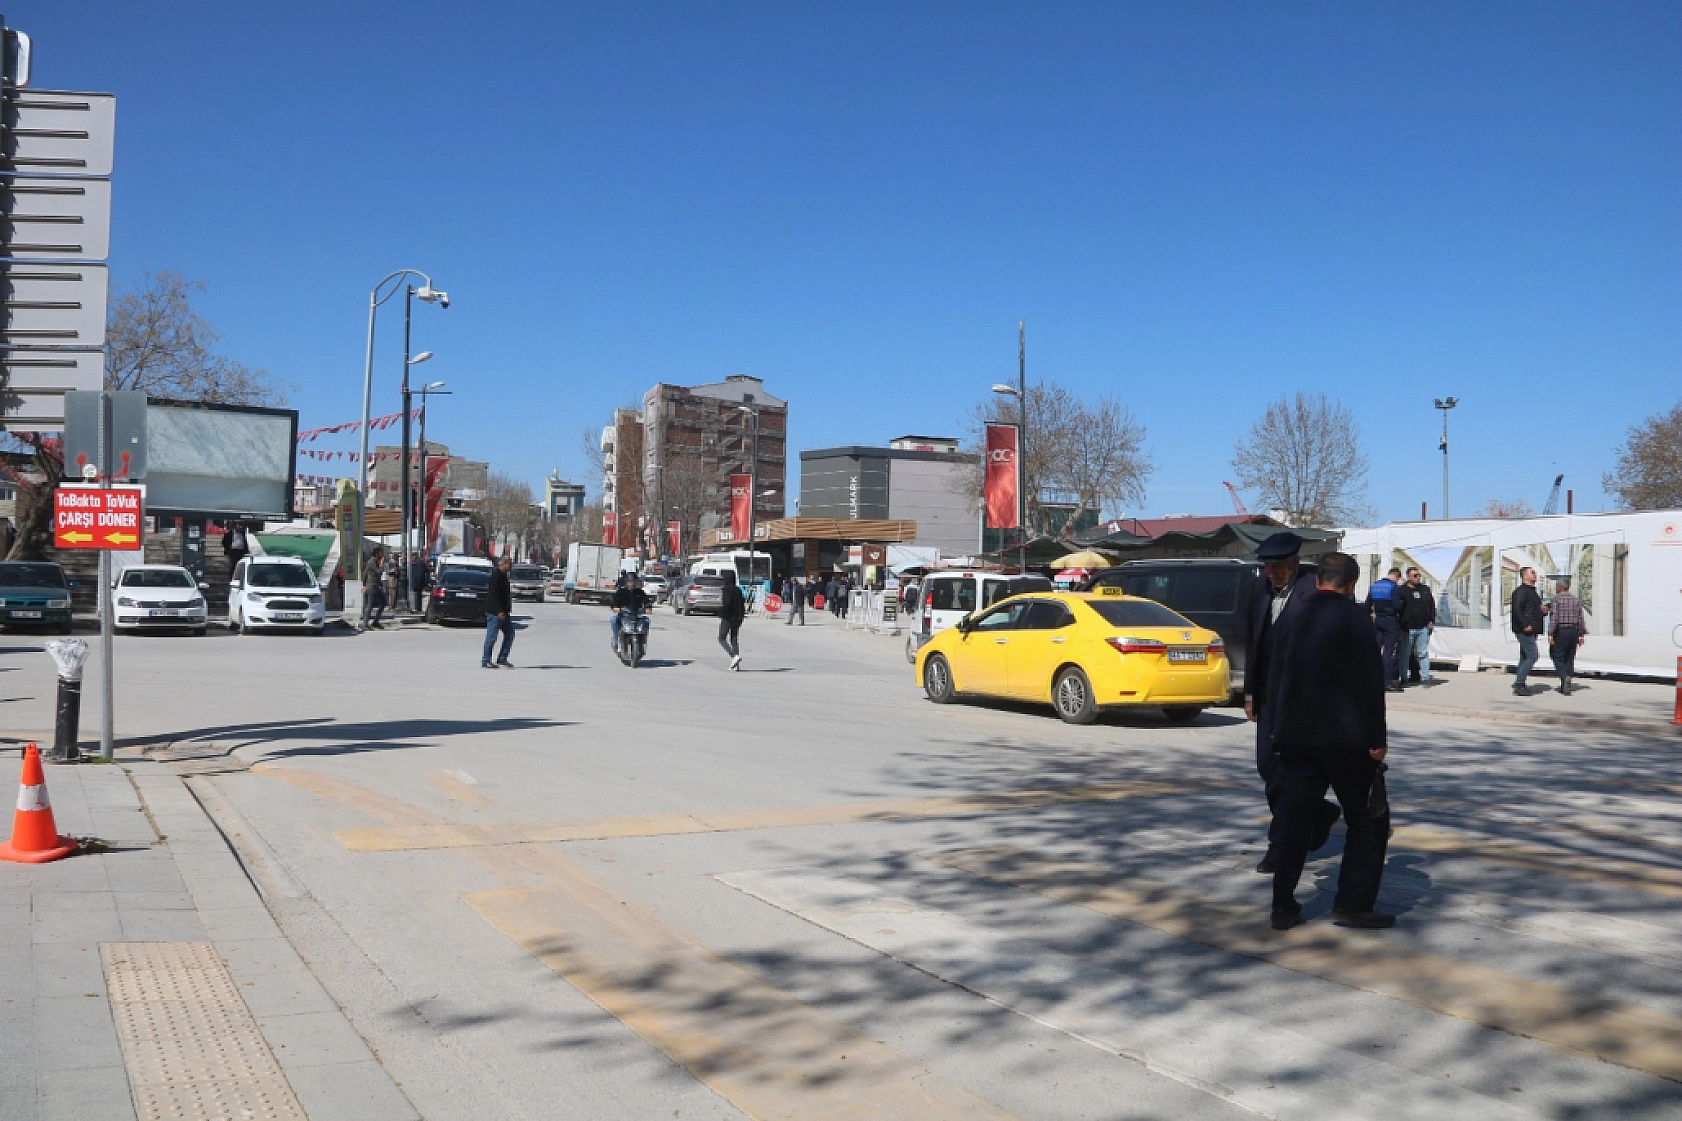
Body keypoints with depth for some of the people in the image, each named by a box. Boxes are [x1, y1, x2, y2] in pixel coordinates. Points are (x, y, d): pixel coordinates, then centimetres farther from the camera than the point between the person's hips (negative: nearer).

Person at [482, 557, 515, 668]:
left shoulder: (503, 575, 16)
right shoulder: (496, 574, -14)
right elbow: (494, 594, -21)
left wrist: (507, 609, 20)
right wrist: (499, 611, -24)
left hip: (503, 611, 10)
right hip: (495, 612, -10)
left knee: (509, 635, 10)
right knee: (492, 637, -4)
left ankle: (502, 659, 16)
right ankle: (485, 660, 5)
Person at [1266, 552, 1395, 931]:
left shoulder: (1295, 617, 9)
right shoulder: (1354, 617, -8)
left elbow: (1276, 678, 13)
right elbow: (1370, 682, -12)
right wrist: (1376, 738, -8)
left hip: (1295, 737, 6)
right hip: (1343, 736, -6)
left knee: (1296, 821, 9)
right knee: (1369, 820, 7)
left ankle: (1283, 906, 10)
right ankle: (1354, 903, 5)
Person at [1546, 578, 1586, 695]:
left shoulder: (1556, 599, -7)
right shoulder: (1576, 600, 10)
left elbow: (1554, 617, -14)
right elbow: (1581, 618, 7)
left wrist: (1550, 634, -14)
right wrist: (1582, 634, 9)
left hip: (1560, 631, -6)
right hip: (1573, 631, 6)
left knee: (1558, 658, 1)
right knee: (1569, 659, 9)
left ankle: (1565, 677, -24)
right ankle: (1565, 687, 10)